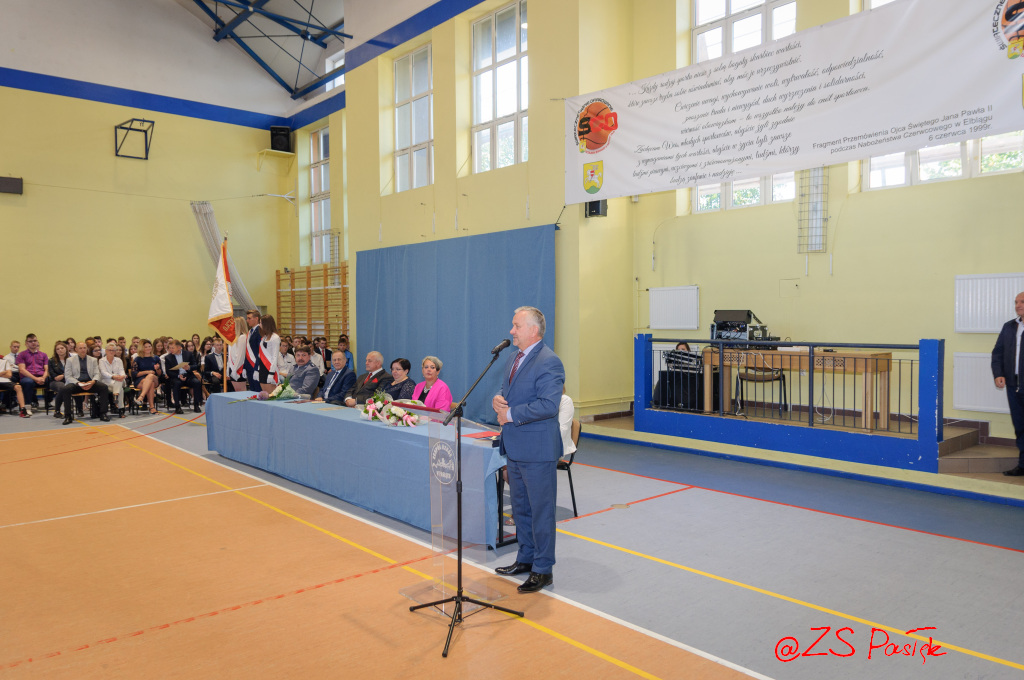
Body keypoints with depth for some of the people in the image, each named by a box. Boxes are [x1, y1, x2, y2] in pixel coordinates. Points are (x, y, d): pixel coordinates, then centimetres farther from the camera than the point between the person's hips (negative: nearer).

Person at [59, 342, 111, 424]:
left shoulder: (93, 360, 17)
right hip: (76, 383, -1)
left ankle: (103, 414, -24)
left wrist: (93, 381, -15)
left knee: (104, 387, -27)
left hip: (90, 383, 2)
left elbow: (97, 374, 10)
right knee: (64, 389, -33)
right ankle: (68, 416, -26)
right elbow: (68, 376, 1)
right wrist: (78, 383, -17)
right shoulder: (70, 360, 10)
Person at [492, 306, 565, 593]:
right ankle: (526, 558, 35)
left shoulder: (549, 362, -16)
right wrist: (498, 399, -2)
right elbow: (506, 390, 22)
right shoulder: (514, 359, 13)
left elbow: (548, 405, -25)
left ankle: (543, 569, 14)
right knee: (520, 507, 20)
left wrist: (511, 414, -20)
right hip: (515, 448, 9)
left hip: (537, 450, -9)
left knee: (541, 510, 2)